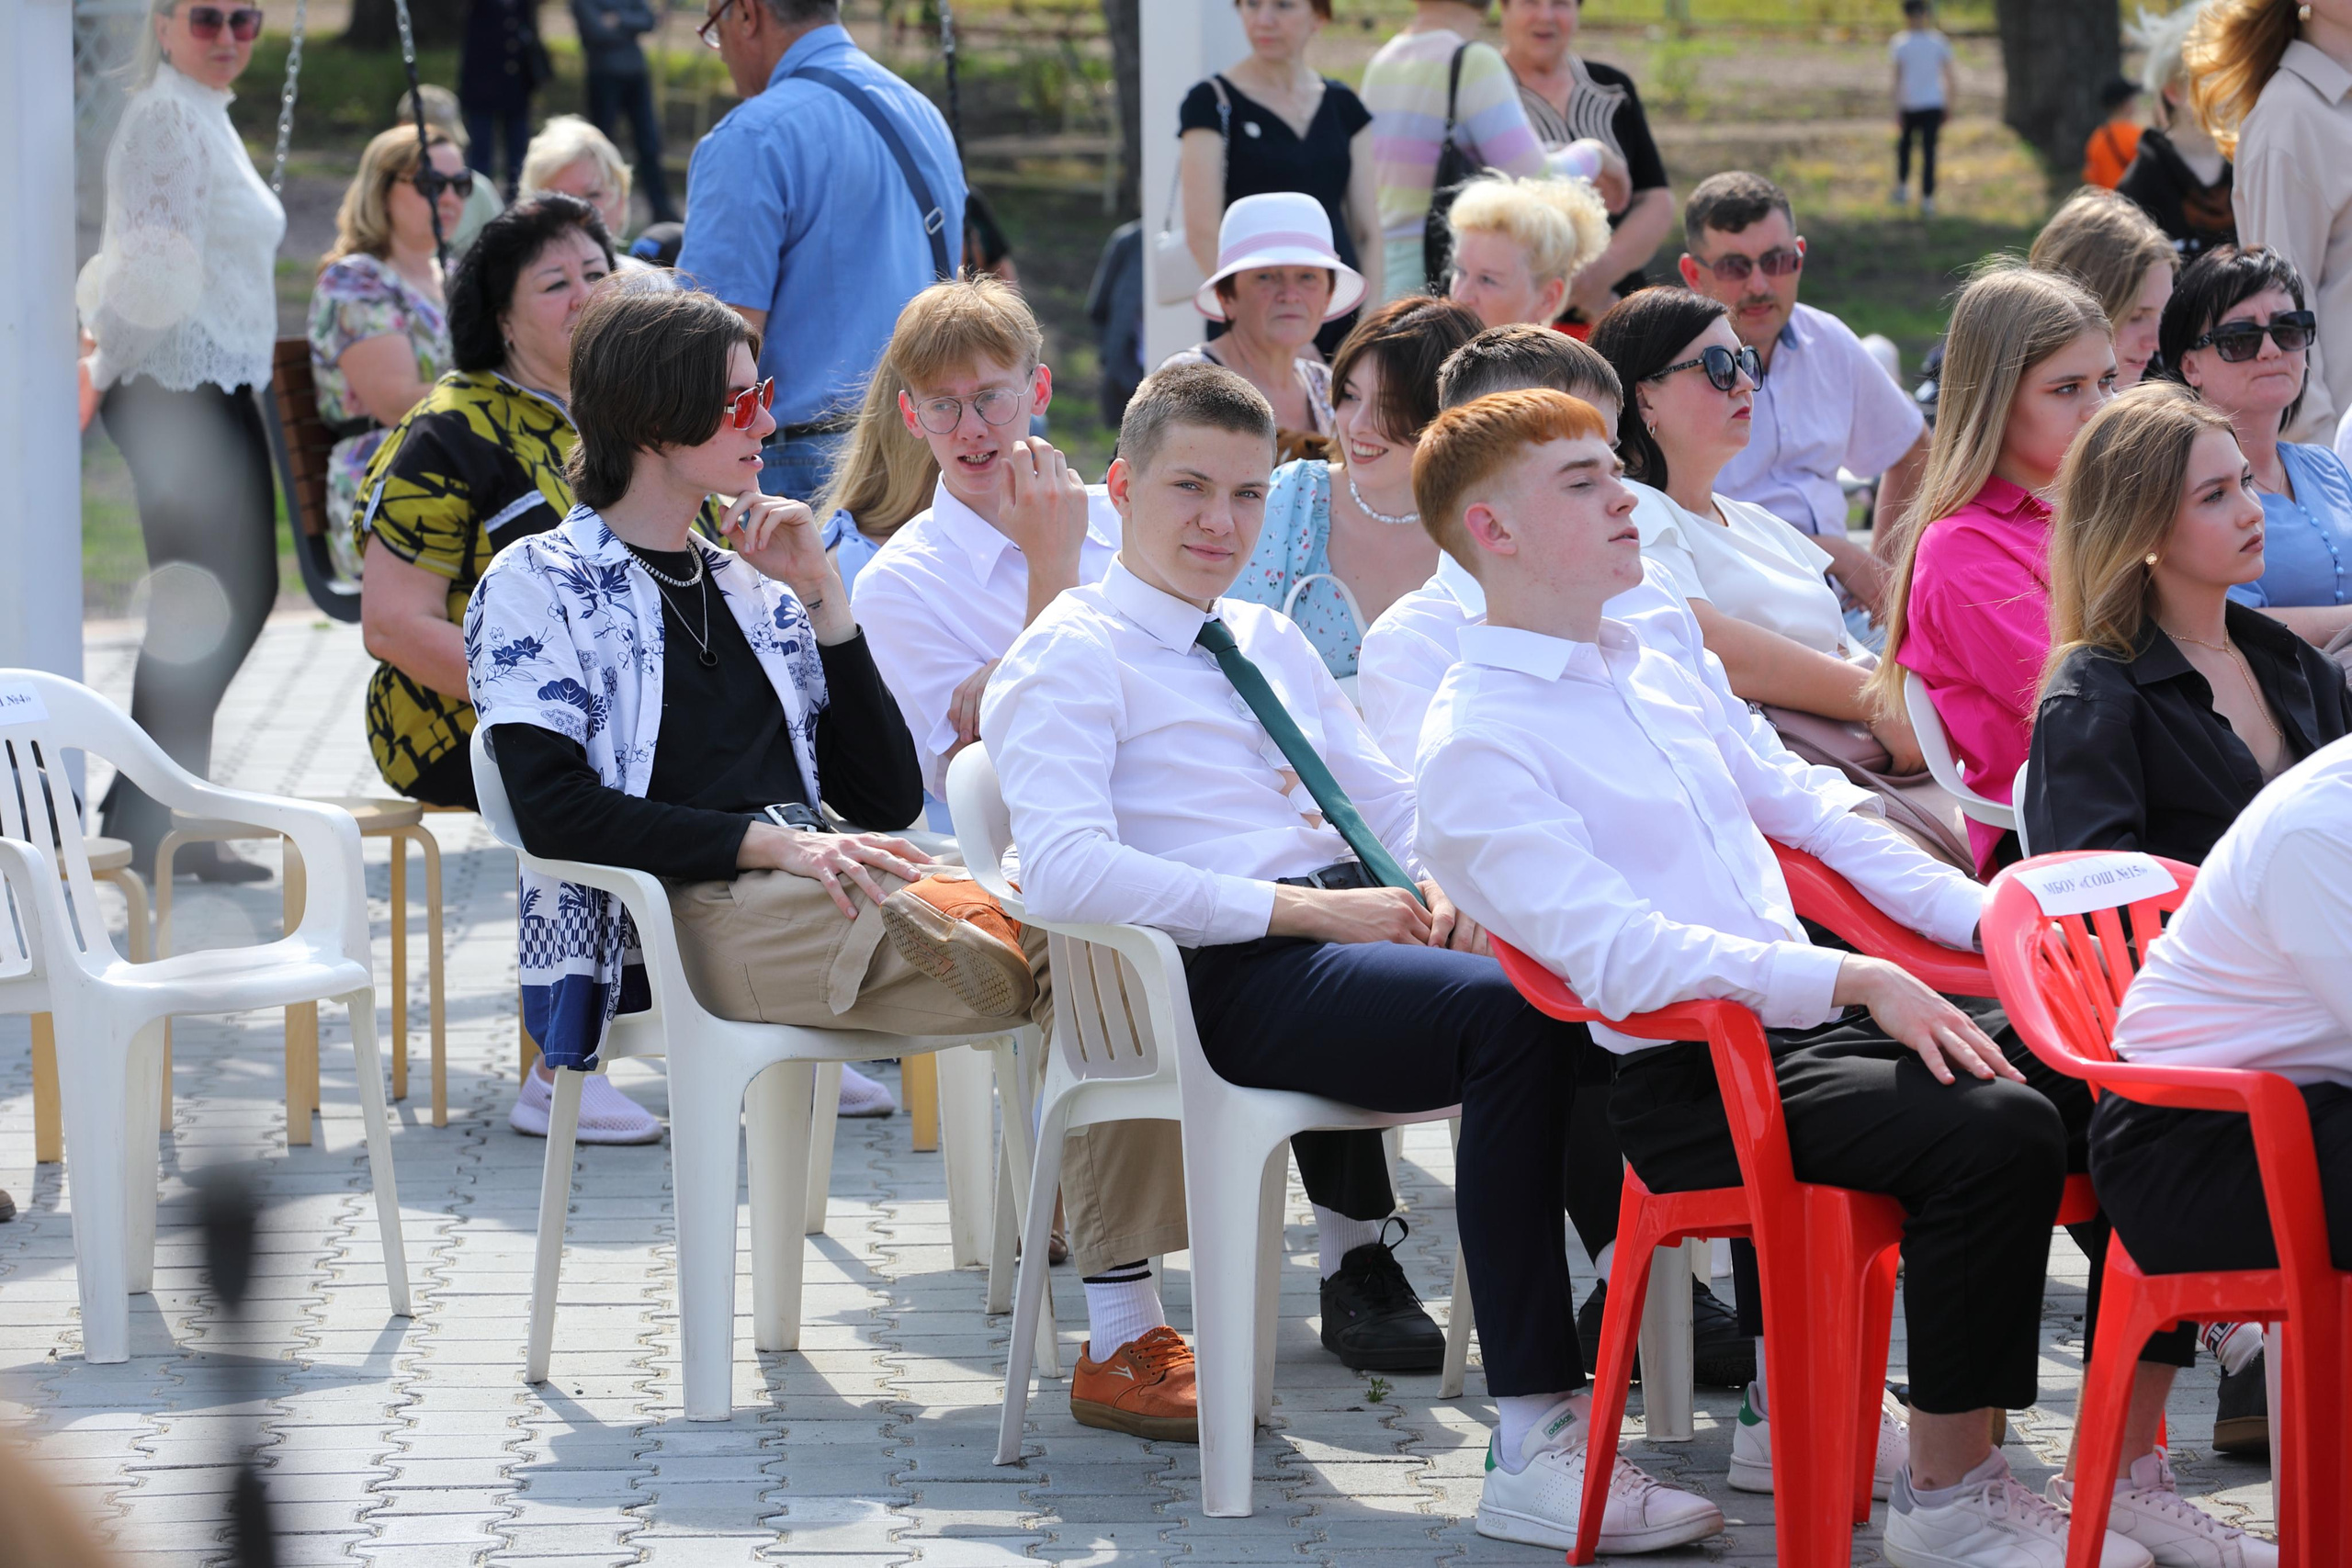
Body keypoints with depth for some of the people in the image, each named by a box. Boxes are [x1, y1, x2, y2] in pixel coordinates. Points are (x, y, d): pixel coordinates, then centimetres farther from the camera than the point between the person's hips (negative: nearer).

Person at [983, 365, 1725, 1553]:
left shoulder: (1272, 642, 27)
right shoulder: (1072, 658, 2)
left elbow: (1390, 802, 28)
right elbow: (1066, 873, -14)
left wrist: (1440, 889, 2)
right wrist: (1305, 909, -17)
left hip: (1359, 924, 7)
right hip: (1237, 975, -7)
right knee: (1511, 1012, -34)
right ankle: (1532, 1447, -39)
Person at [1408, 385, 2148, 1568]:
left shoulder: (1659, 678, 19)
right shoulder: (1476, 747, -9)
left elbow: (1807, 817, 26)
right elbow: (1620, 954, -20)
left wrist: (1993, 919, 12)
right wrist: (1854, 980, -25)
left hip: (1819, 1022, 8)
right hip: (1685, 1080, -8)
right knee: (1993, 1133, -28)